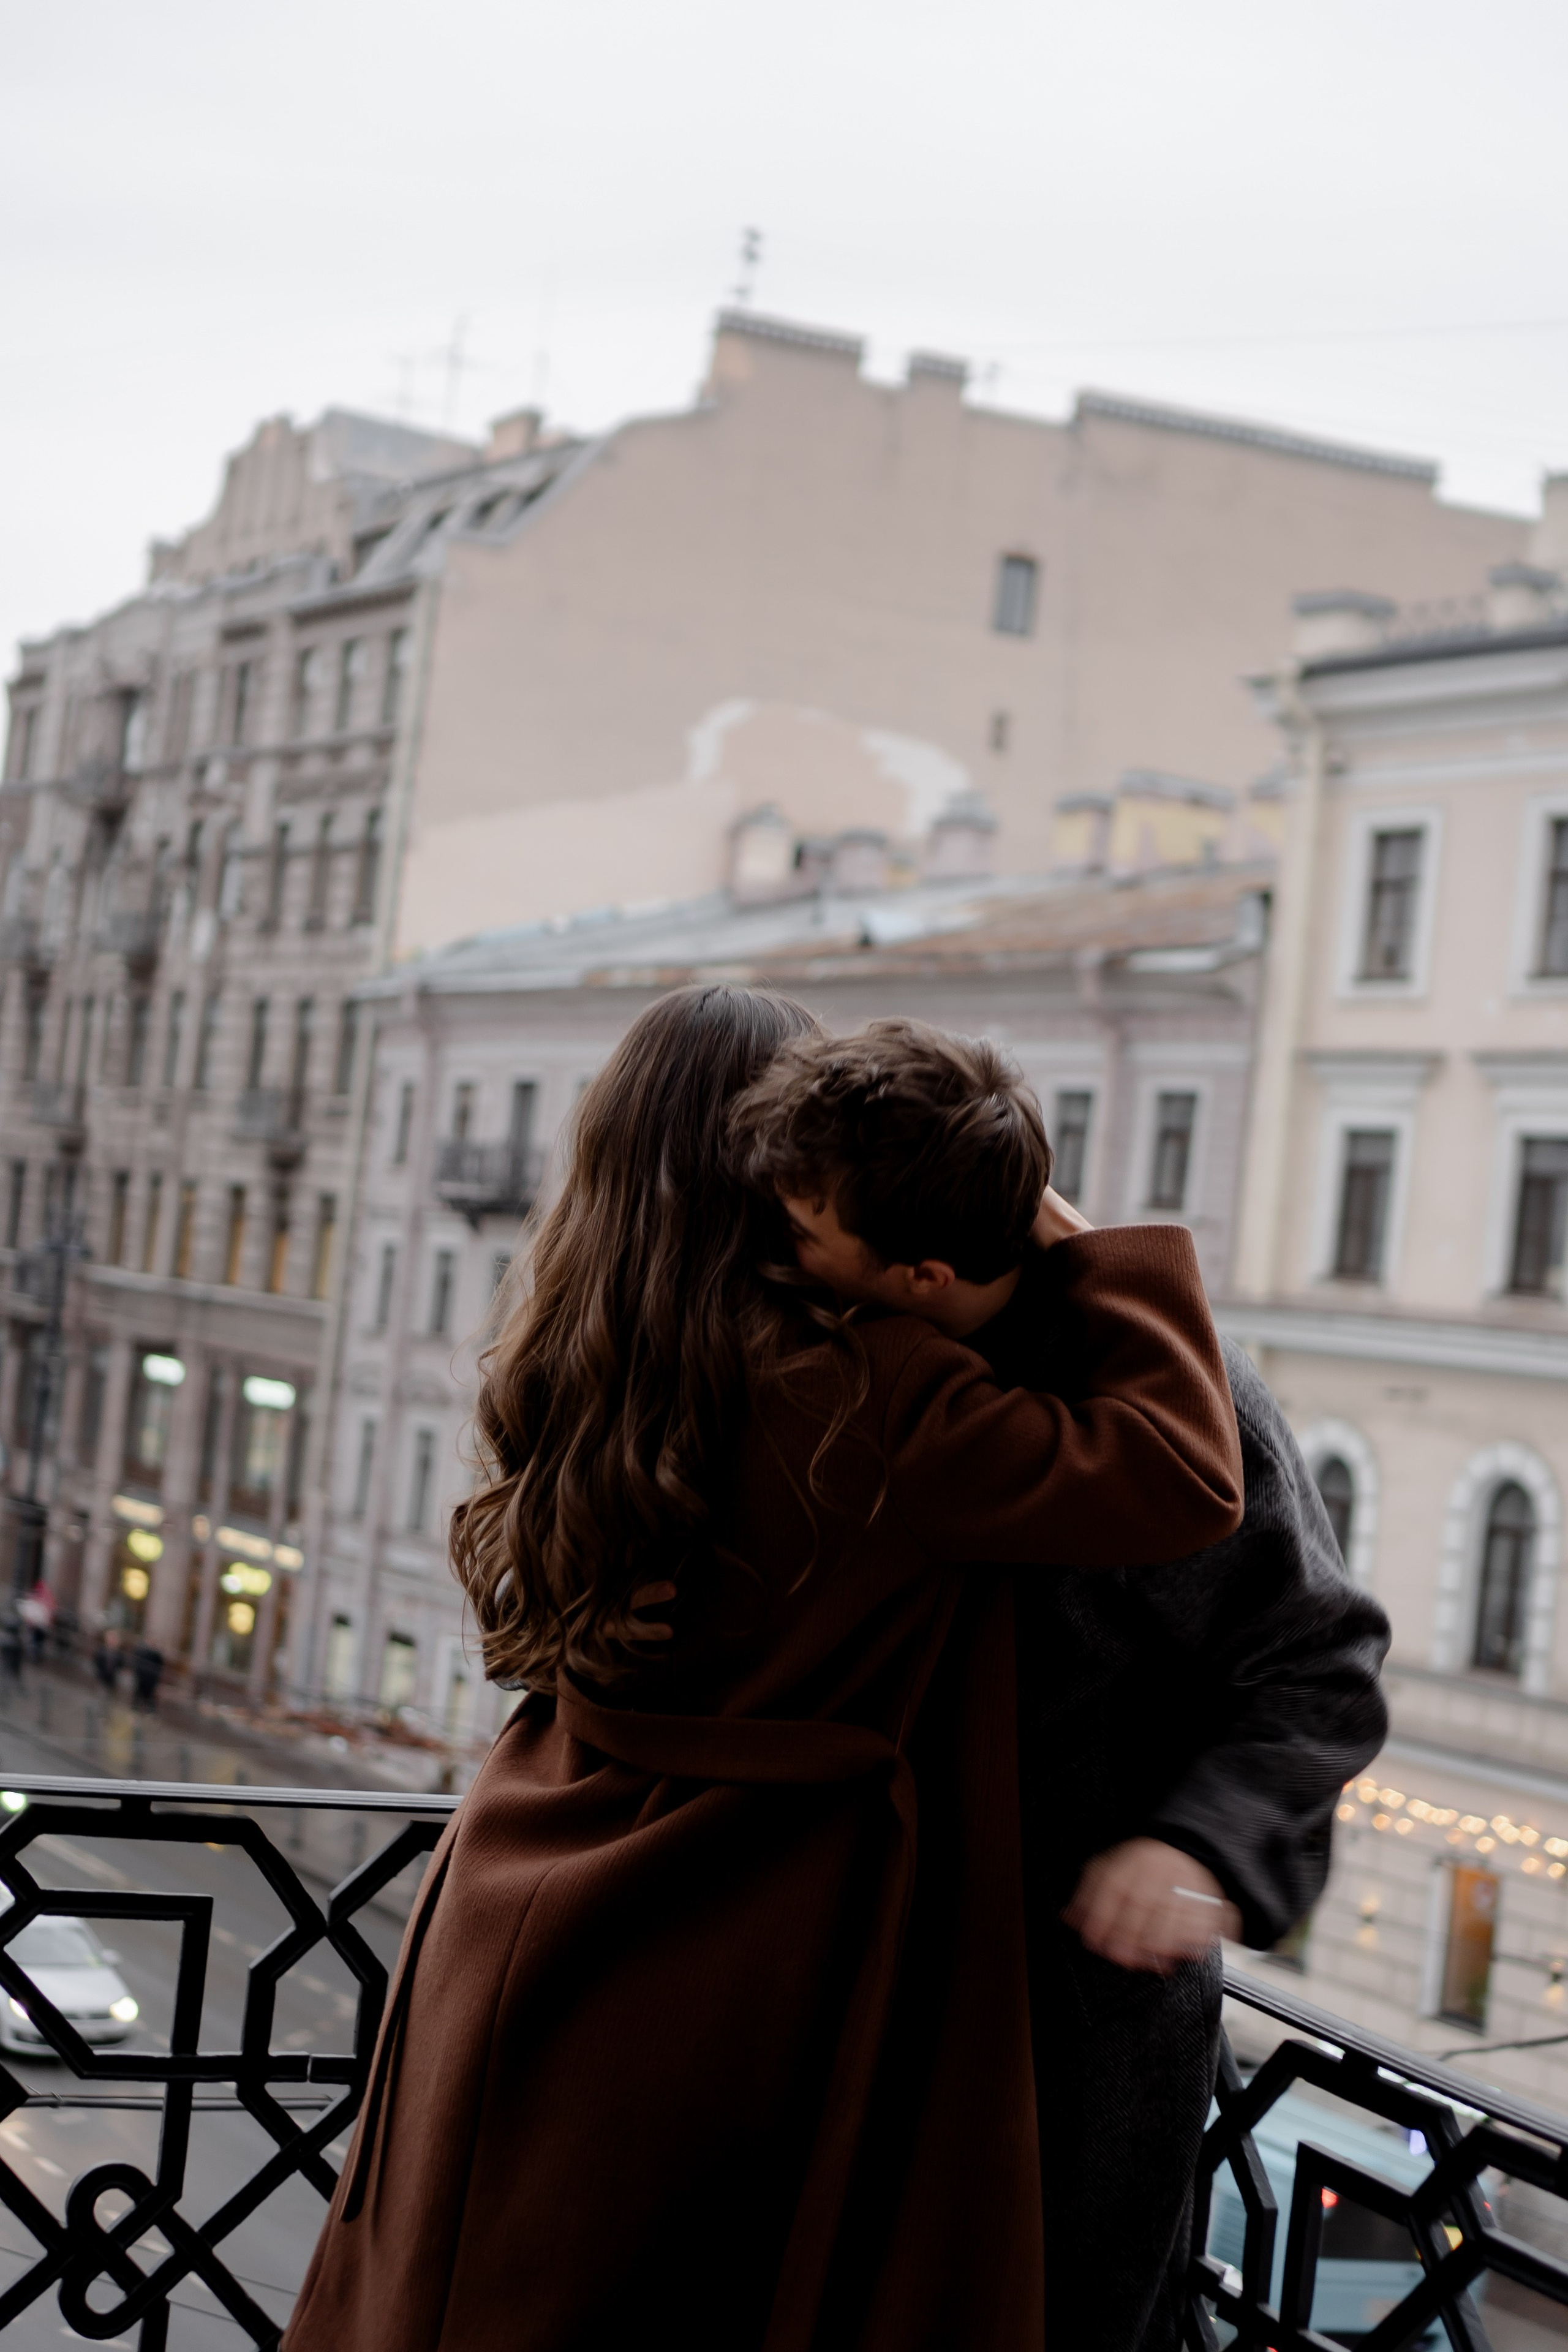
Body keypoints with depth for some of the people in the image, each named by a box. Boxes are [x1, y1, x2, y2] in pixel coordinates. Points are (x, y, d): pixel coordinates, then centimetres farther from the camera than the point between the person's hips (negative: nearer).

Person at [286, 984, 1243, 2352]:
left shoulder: (568, 1377, 1)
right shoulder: (853, 1400, -20)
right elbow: (1186, 1480, -19)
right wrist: (1083, 1249, -8)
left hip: (510, 1954, 6)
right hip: (720, 1998, -6)